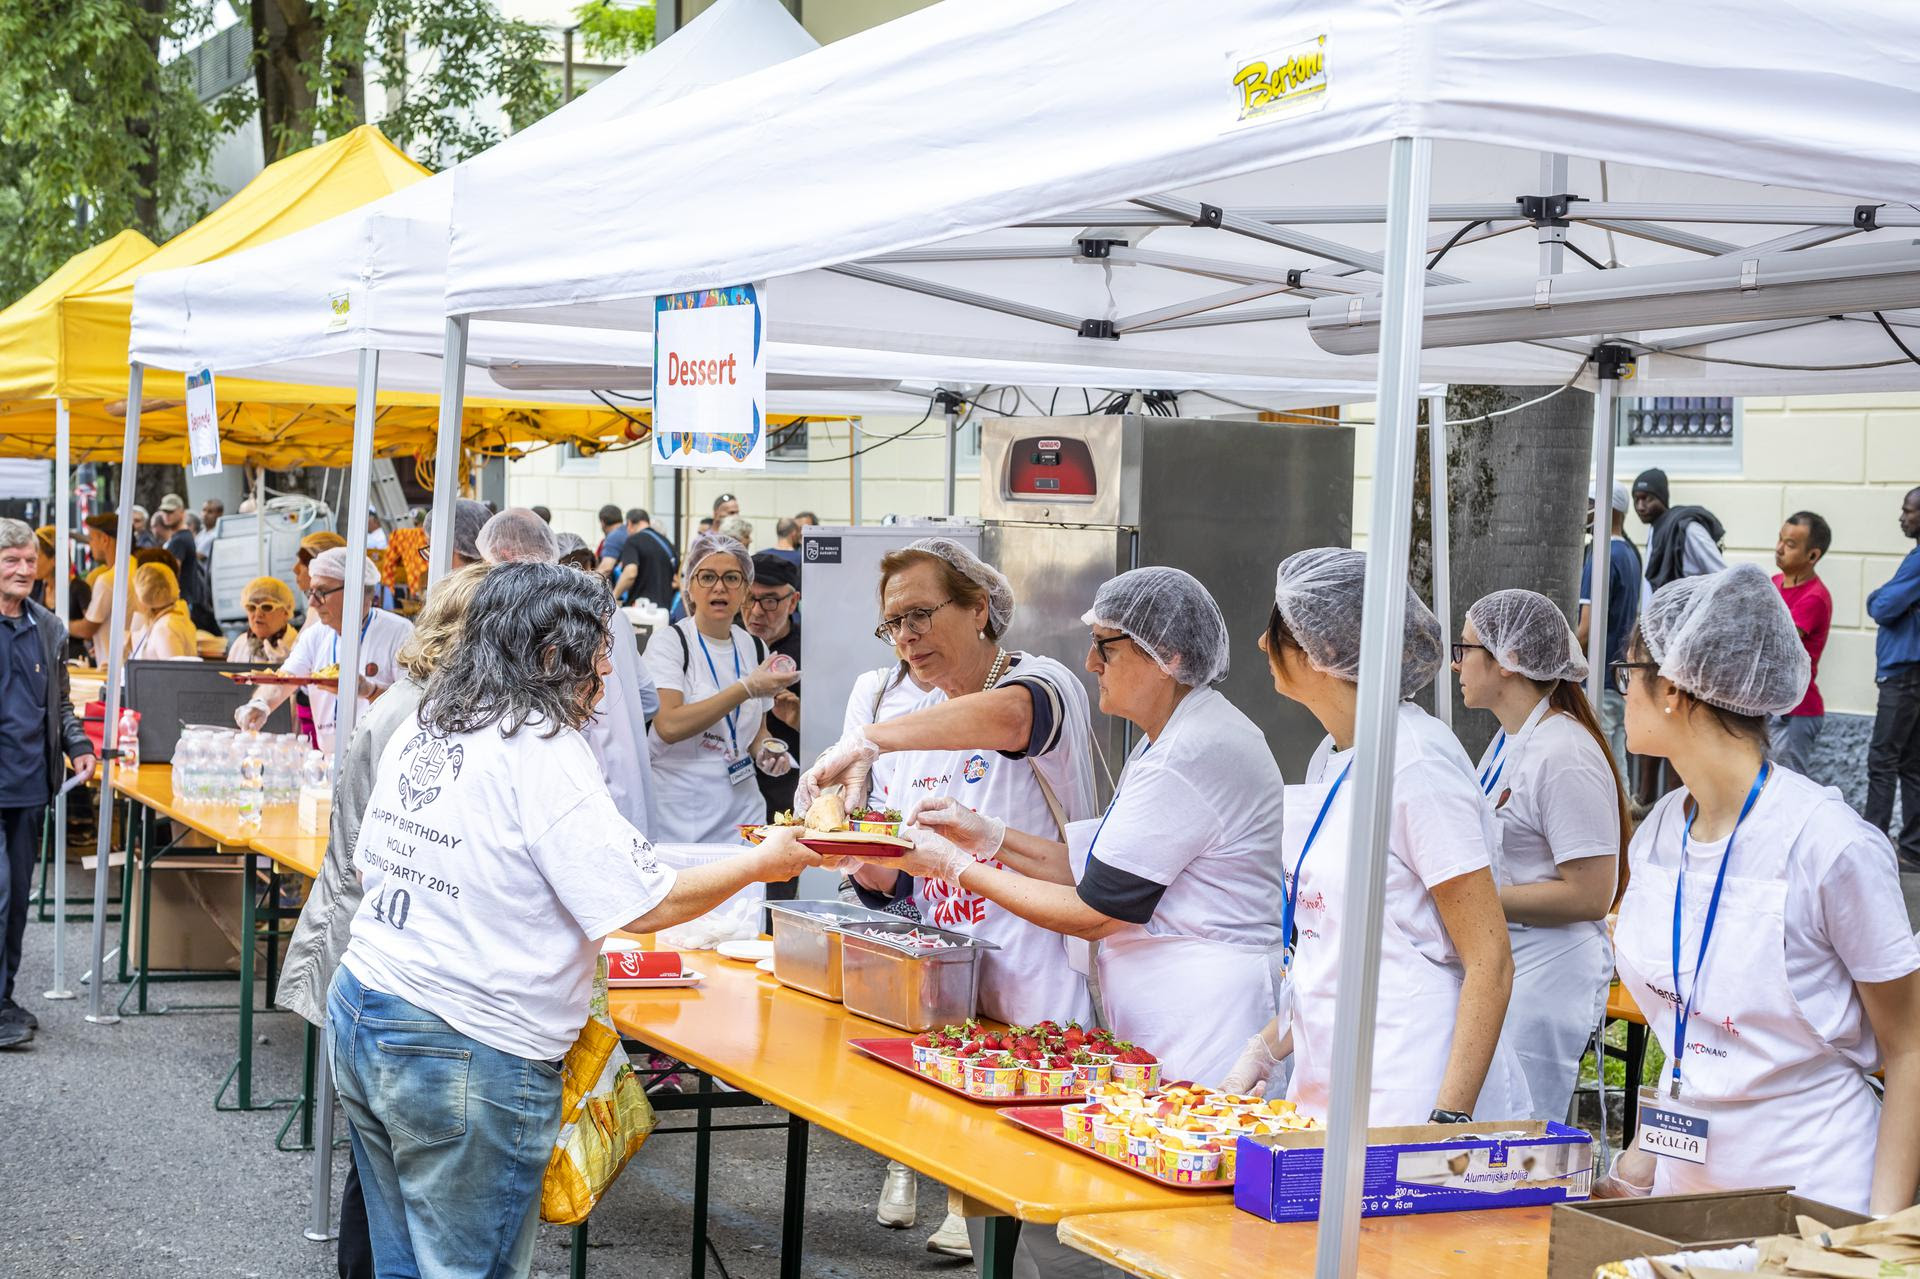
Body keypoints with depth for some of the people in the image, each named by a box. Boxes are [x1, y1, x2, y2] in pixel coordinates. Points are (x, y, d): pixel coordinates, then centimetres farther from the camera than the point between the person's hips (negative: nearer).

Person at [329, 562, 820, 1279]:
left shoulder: (419, 731, 9)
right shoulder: (541, 751, -16)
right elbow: (646, 904, -16)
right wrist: (760, 863, -2)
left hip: (358, 1012, 9)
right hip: (466, 1052, -8)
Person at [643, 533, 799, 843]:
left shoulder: (754, 649, 10)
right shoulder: (668, 644, -6)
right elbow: (668, 726, -21)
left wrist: (765, 749, -1)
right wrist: (748, 688, -21)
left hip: (741, 805, 5)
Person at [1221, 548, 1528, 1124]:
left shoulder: (1417, 762, -15)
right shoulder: (1332, 758, 11)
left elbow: (1490, 962, -16)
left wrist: (1448, 1120, -21)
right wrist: (1267, 1048, 11)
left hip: (1406, 1100, -8)